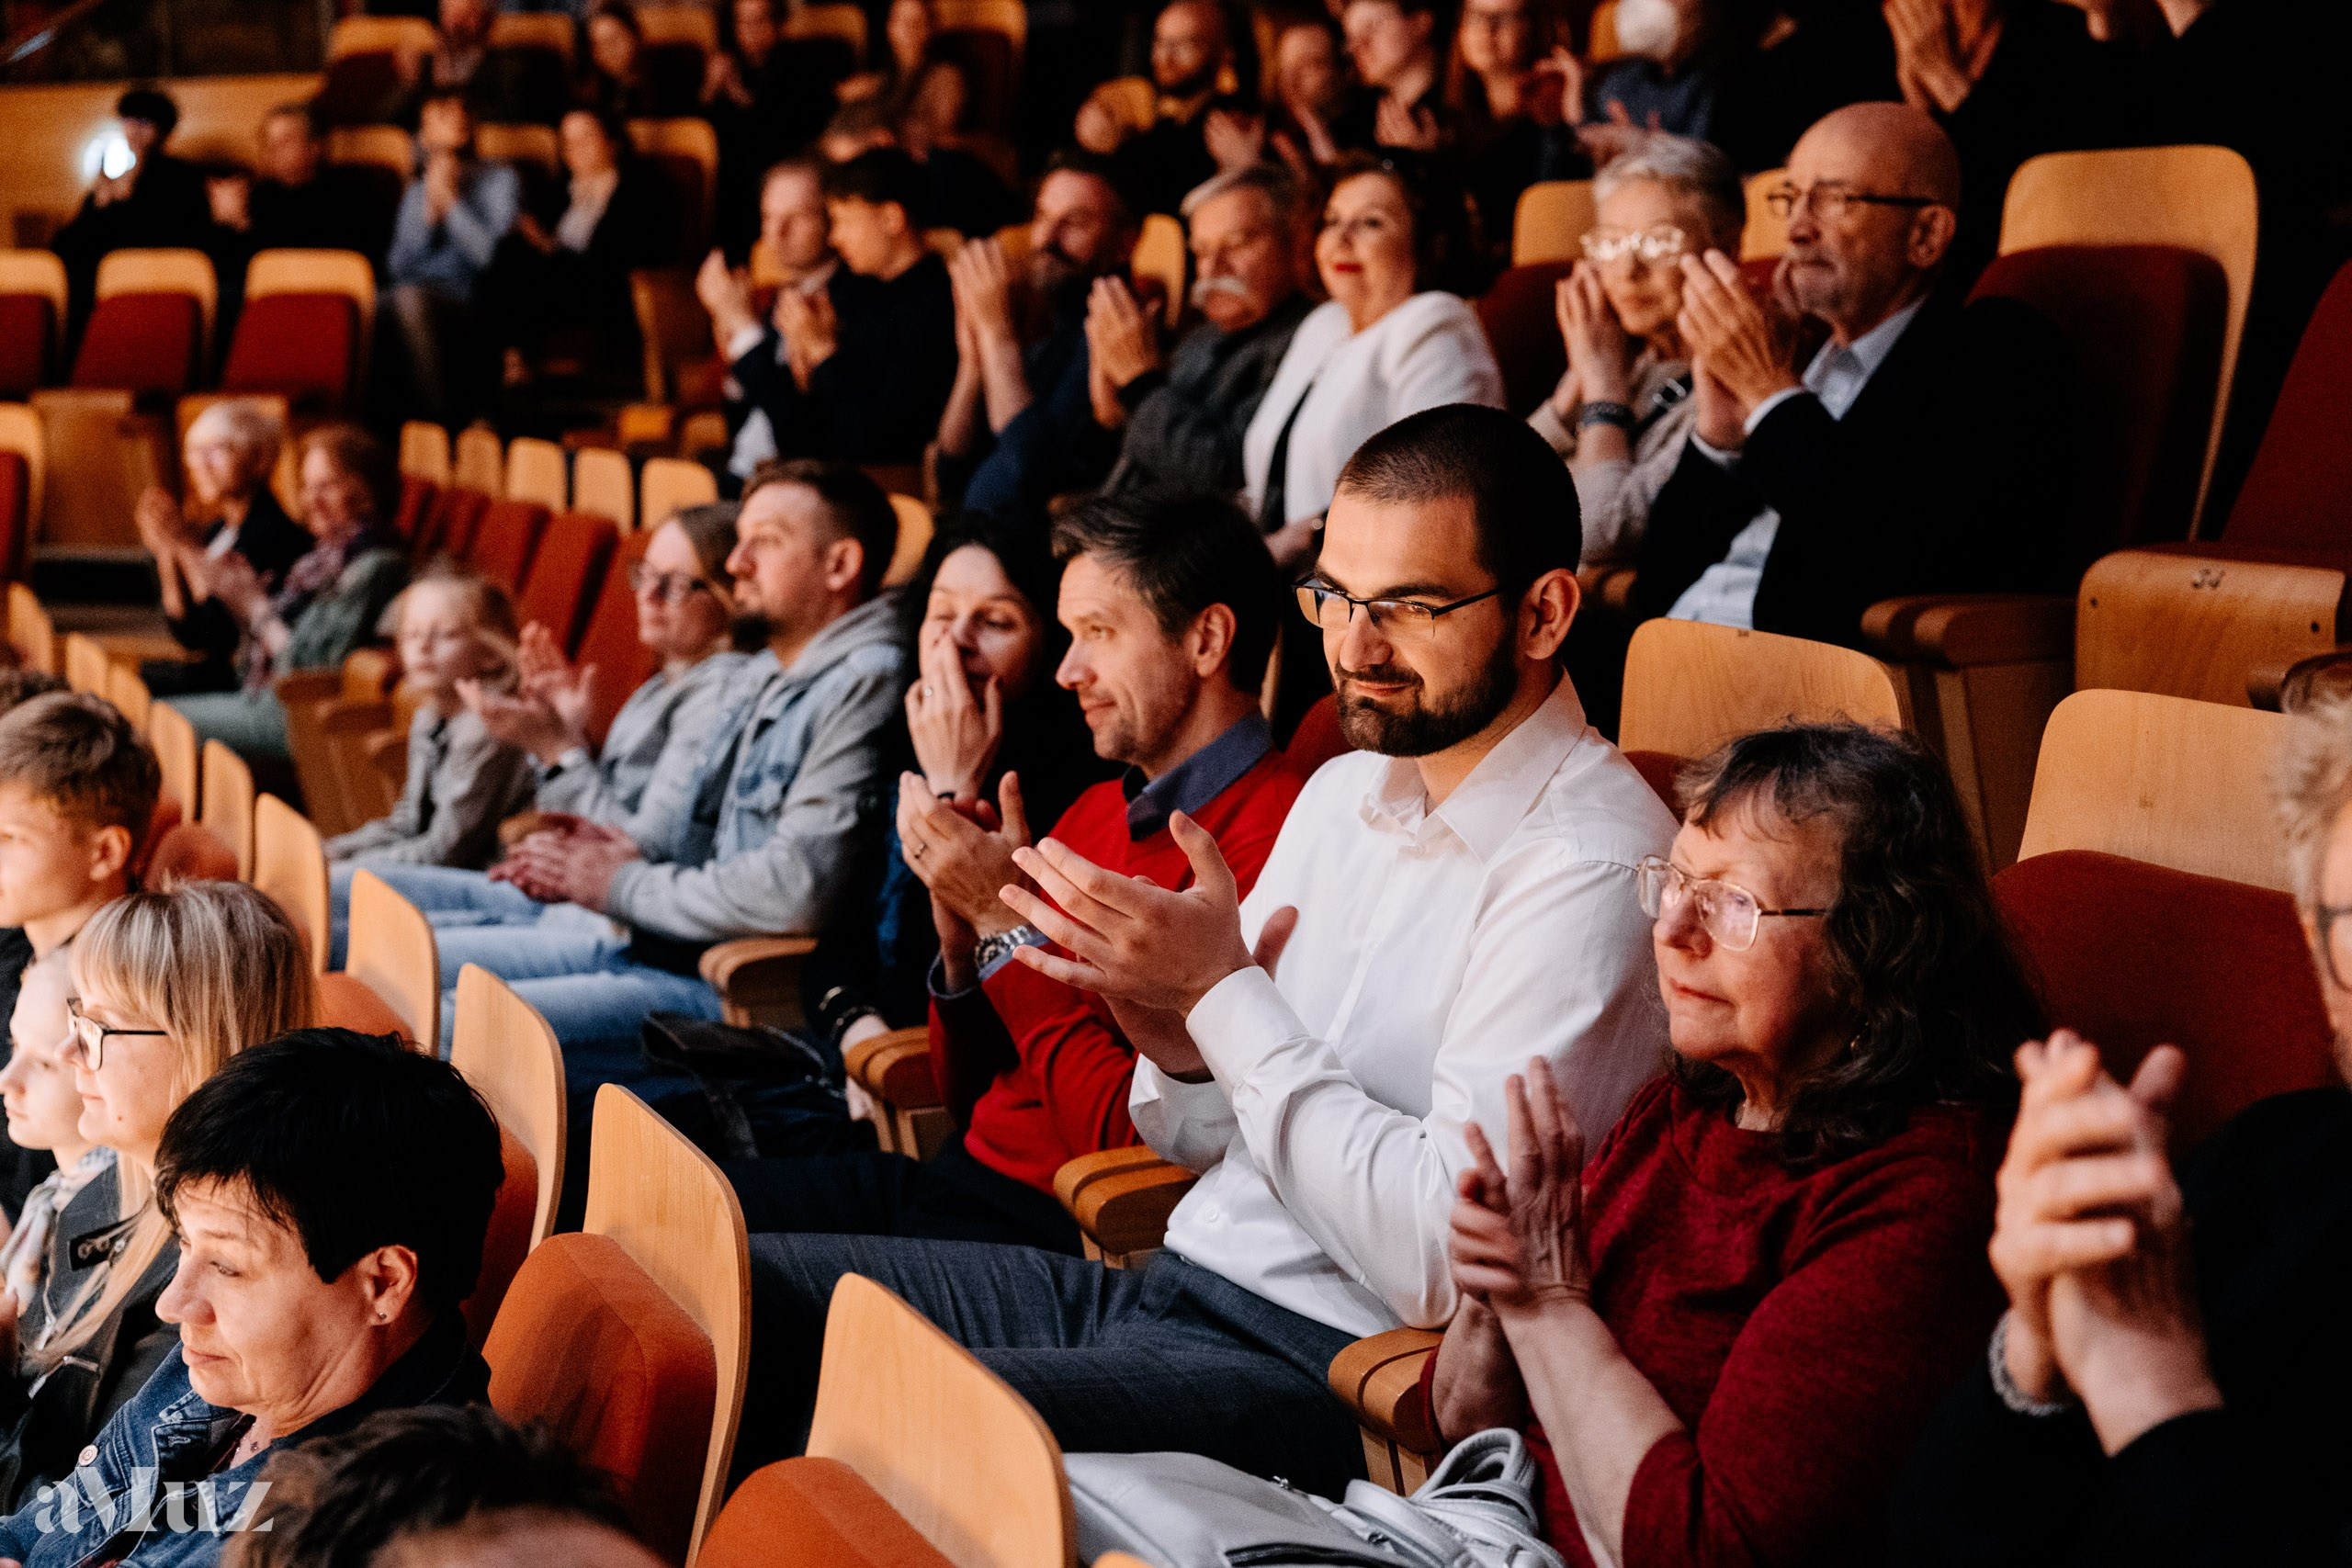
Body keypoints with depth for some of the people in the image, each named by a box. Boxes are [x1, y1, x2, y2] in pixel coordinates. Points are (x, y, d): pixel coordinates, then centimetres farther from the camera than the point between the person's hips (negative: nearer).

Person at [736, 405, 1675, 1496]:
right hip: (1168, 1281, 9)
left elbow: (1446, 1263, -23)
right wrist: (1180, 1049, -6)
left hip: (1330, 1368, -9)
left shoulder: (1586, 868, -15)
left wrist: (1220, 989, -17)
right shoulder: (1344, 791, 12)